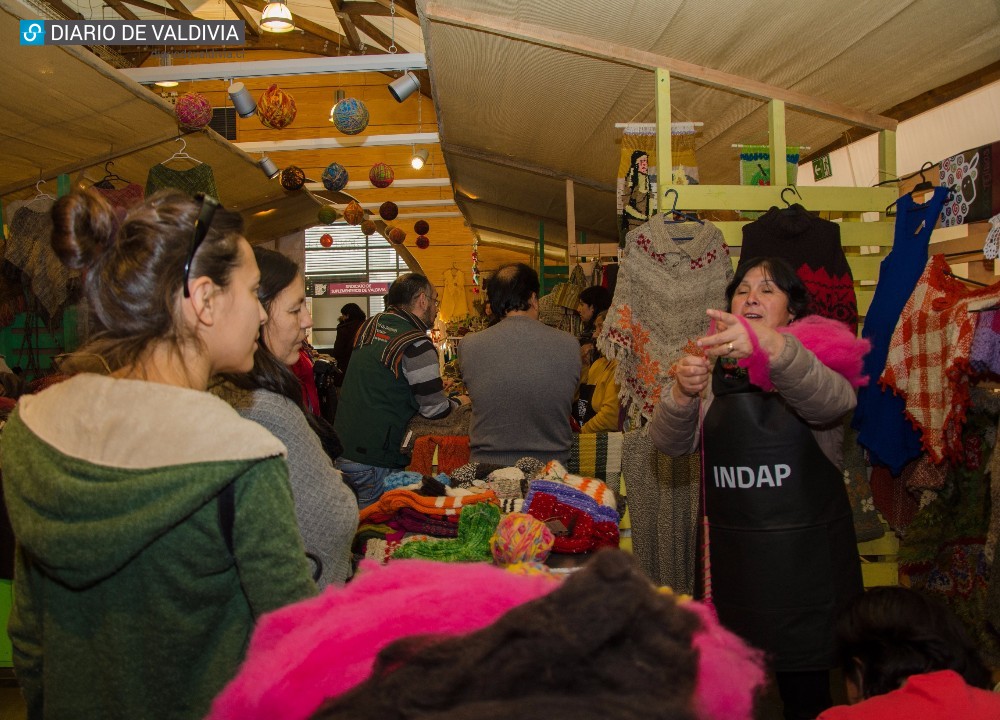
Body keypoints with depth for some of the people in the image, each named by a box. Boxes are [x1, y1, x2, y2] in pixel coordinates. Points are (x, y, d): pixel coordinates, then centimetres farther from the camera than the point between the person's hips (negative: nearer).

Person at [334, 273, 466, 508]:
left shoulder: (370, 325, 8)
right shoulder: (416, 344, -15)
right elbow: (435, 409, -12)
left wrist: (435, 382, 22)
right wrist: (459, 401, 9)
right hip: (373, 461, -8)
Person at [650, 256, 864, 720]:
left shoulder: (813, 357, -1)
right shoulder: (714, 368, 8)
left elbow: (832, 400, -27)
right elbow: (669, 442, -4)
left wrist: (769, 344, -45)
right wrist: (682, 392, -25)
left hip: (806, 555, -2)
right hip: (733, 555, 3)